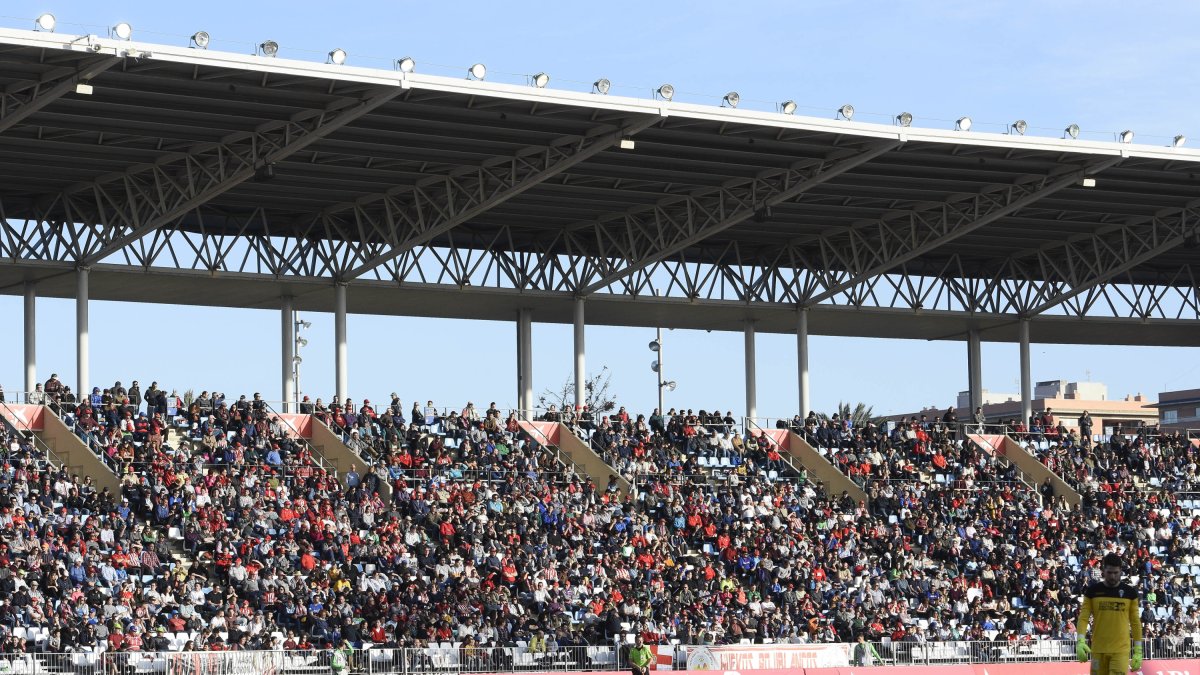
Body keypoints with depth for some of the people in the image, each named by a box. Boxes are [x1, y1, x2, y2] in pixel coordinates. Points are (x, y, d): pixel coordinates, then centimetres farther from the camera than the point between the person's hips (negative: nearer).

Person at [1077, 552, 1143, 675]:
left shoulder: (1130, 592, 3)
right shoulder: (1092, 591, 3)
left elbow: (1135, 622, 7)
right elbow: (1083, 618, 0)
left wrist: (1138, 651, 3)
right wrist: (1080, 641, -16)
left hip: (1121, 650, -1)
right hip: (1098, 649, 1)